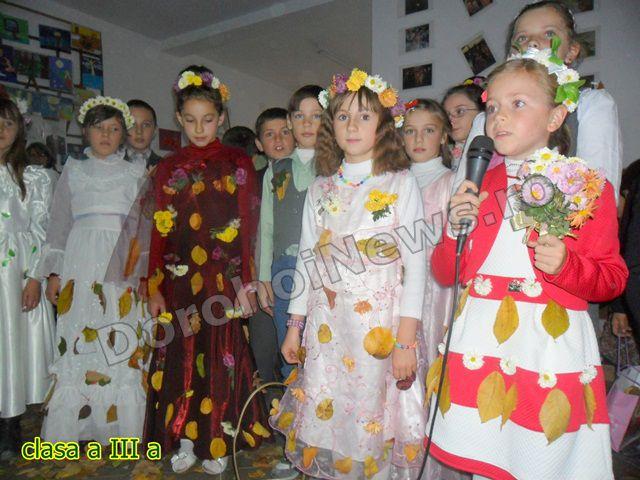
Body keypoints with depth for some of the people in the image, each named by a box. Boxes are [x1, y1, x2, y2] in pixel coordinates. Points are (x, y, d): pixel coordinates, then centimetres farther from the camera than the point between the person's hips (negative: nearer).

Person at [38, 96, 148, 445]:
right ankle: (66, 430, 12)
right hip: (81, 262, 1)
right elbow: (59, 223, 11)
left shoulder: (136, 172, 11)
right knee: (77, 341, -1)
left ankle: (121, 427, 9)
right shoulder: (73, 170, 13)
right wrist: (54, 272, 4)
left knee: (122, 344, -2)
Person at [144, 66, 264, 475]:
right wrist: (156, 286, 2)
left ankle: (219, 442, 22)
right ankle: (186, 439, 25)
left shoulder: (238, 164, 1)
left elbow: (248, 229, -3)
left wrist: (246, 283, -9)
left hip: (224, 278, -2)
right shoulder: (169, 169, 8)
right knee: (182, 356, 8)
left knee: (222, 356, 4)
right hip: (181, 280, 3)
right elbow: (160, 232, 7)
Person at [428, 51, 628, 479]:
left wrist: (566, 265, -18)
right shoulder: (479, 183, 6)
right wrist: (457, 229, -10)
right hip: (481, 340, 3)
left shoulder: (589, 187, -1)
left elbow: (613, 279, 1)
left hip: (551, 345, -2)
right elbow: (445, 274, 7)